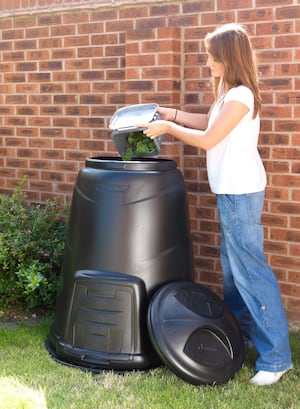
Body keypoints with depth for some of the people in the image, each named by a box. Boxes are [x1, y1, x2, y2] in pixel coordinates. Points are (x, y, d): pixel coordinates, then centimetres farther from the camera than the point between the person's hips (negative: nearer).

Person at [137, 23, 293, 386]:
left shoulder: (240, 95, -18)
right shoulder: (227, 91, 12)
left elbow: (207, 139, -18)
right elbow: (209, 121, 27)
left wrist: (168, 128, -7)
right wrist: (172, 114, 18)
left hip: (240, 192, -10)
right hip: (230, 190, 10)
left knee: (249, 269, -8)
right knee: (232, 266, 17)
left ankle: (276, 357, -1)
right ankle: (240, 335, 32)